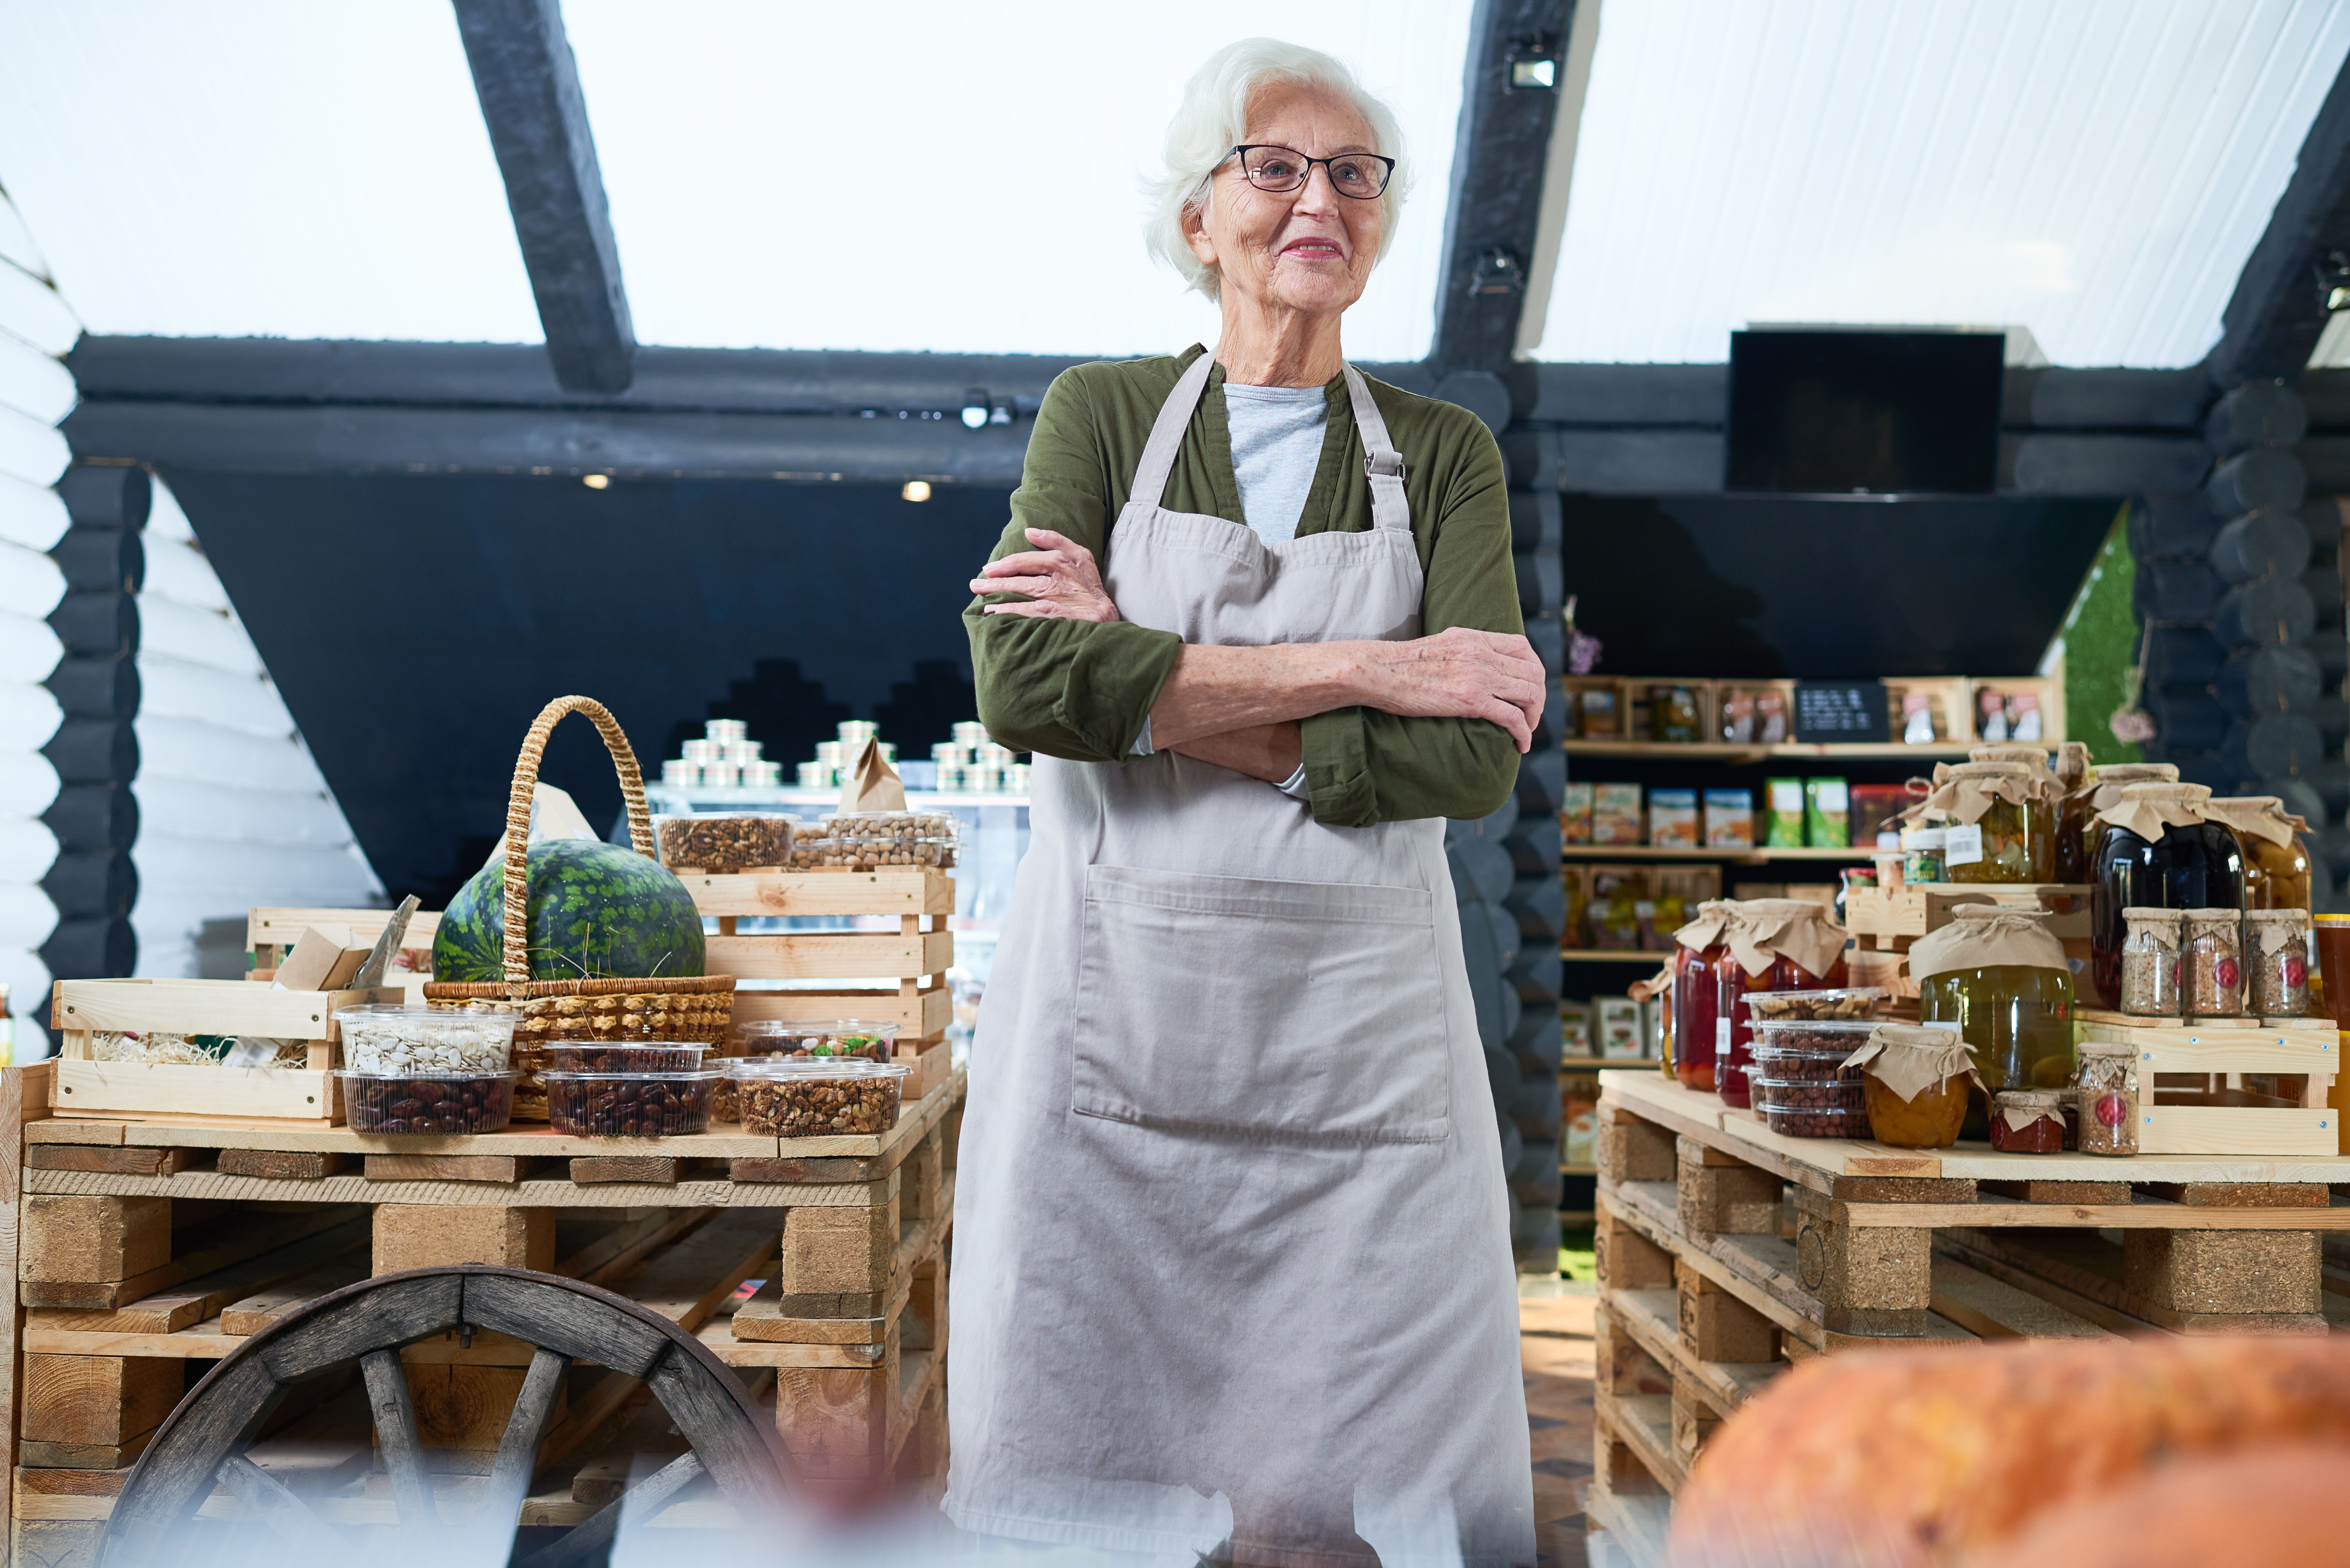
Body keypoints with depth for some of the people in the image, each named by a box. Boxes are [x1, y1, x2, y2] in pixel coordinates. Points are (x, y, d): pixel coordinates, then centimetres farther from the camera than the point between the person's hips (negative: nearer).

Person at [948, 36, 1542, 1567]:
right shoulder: (1100, 412, 7)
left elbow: (1472, 760, -8)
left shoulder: (1445, 454, 8)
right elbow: (1023, 682, -12)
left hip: (1359, 1032, 1)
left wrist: (1144, 684, -12)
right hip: (1111, 1020, 0)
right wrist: (1353, 666, -12)